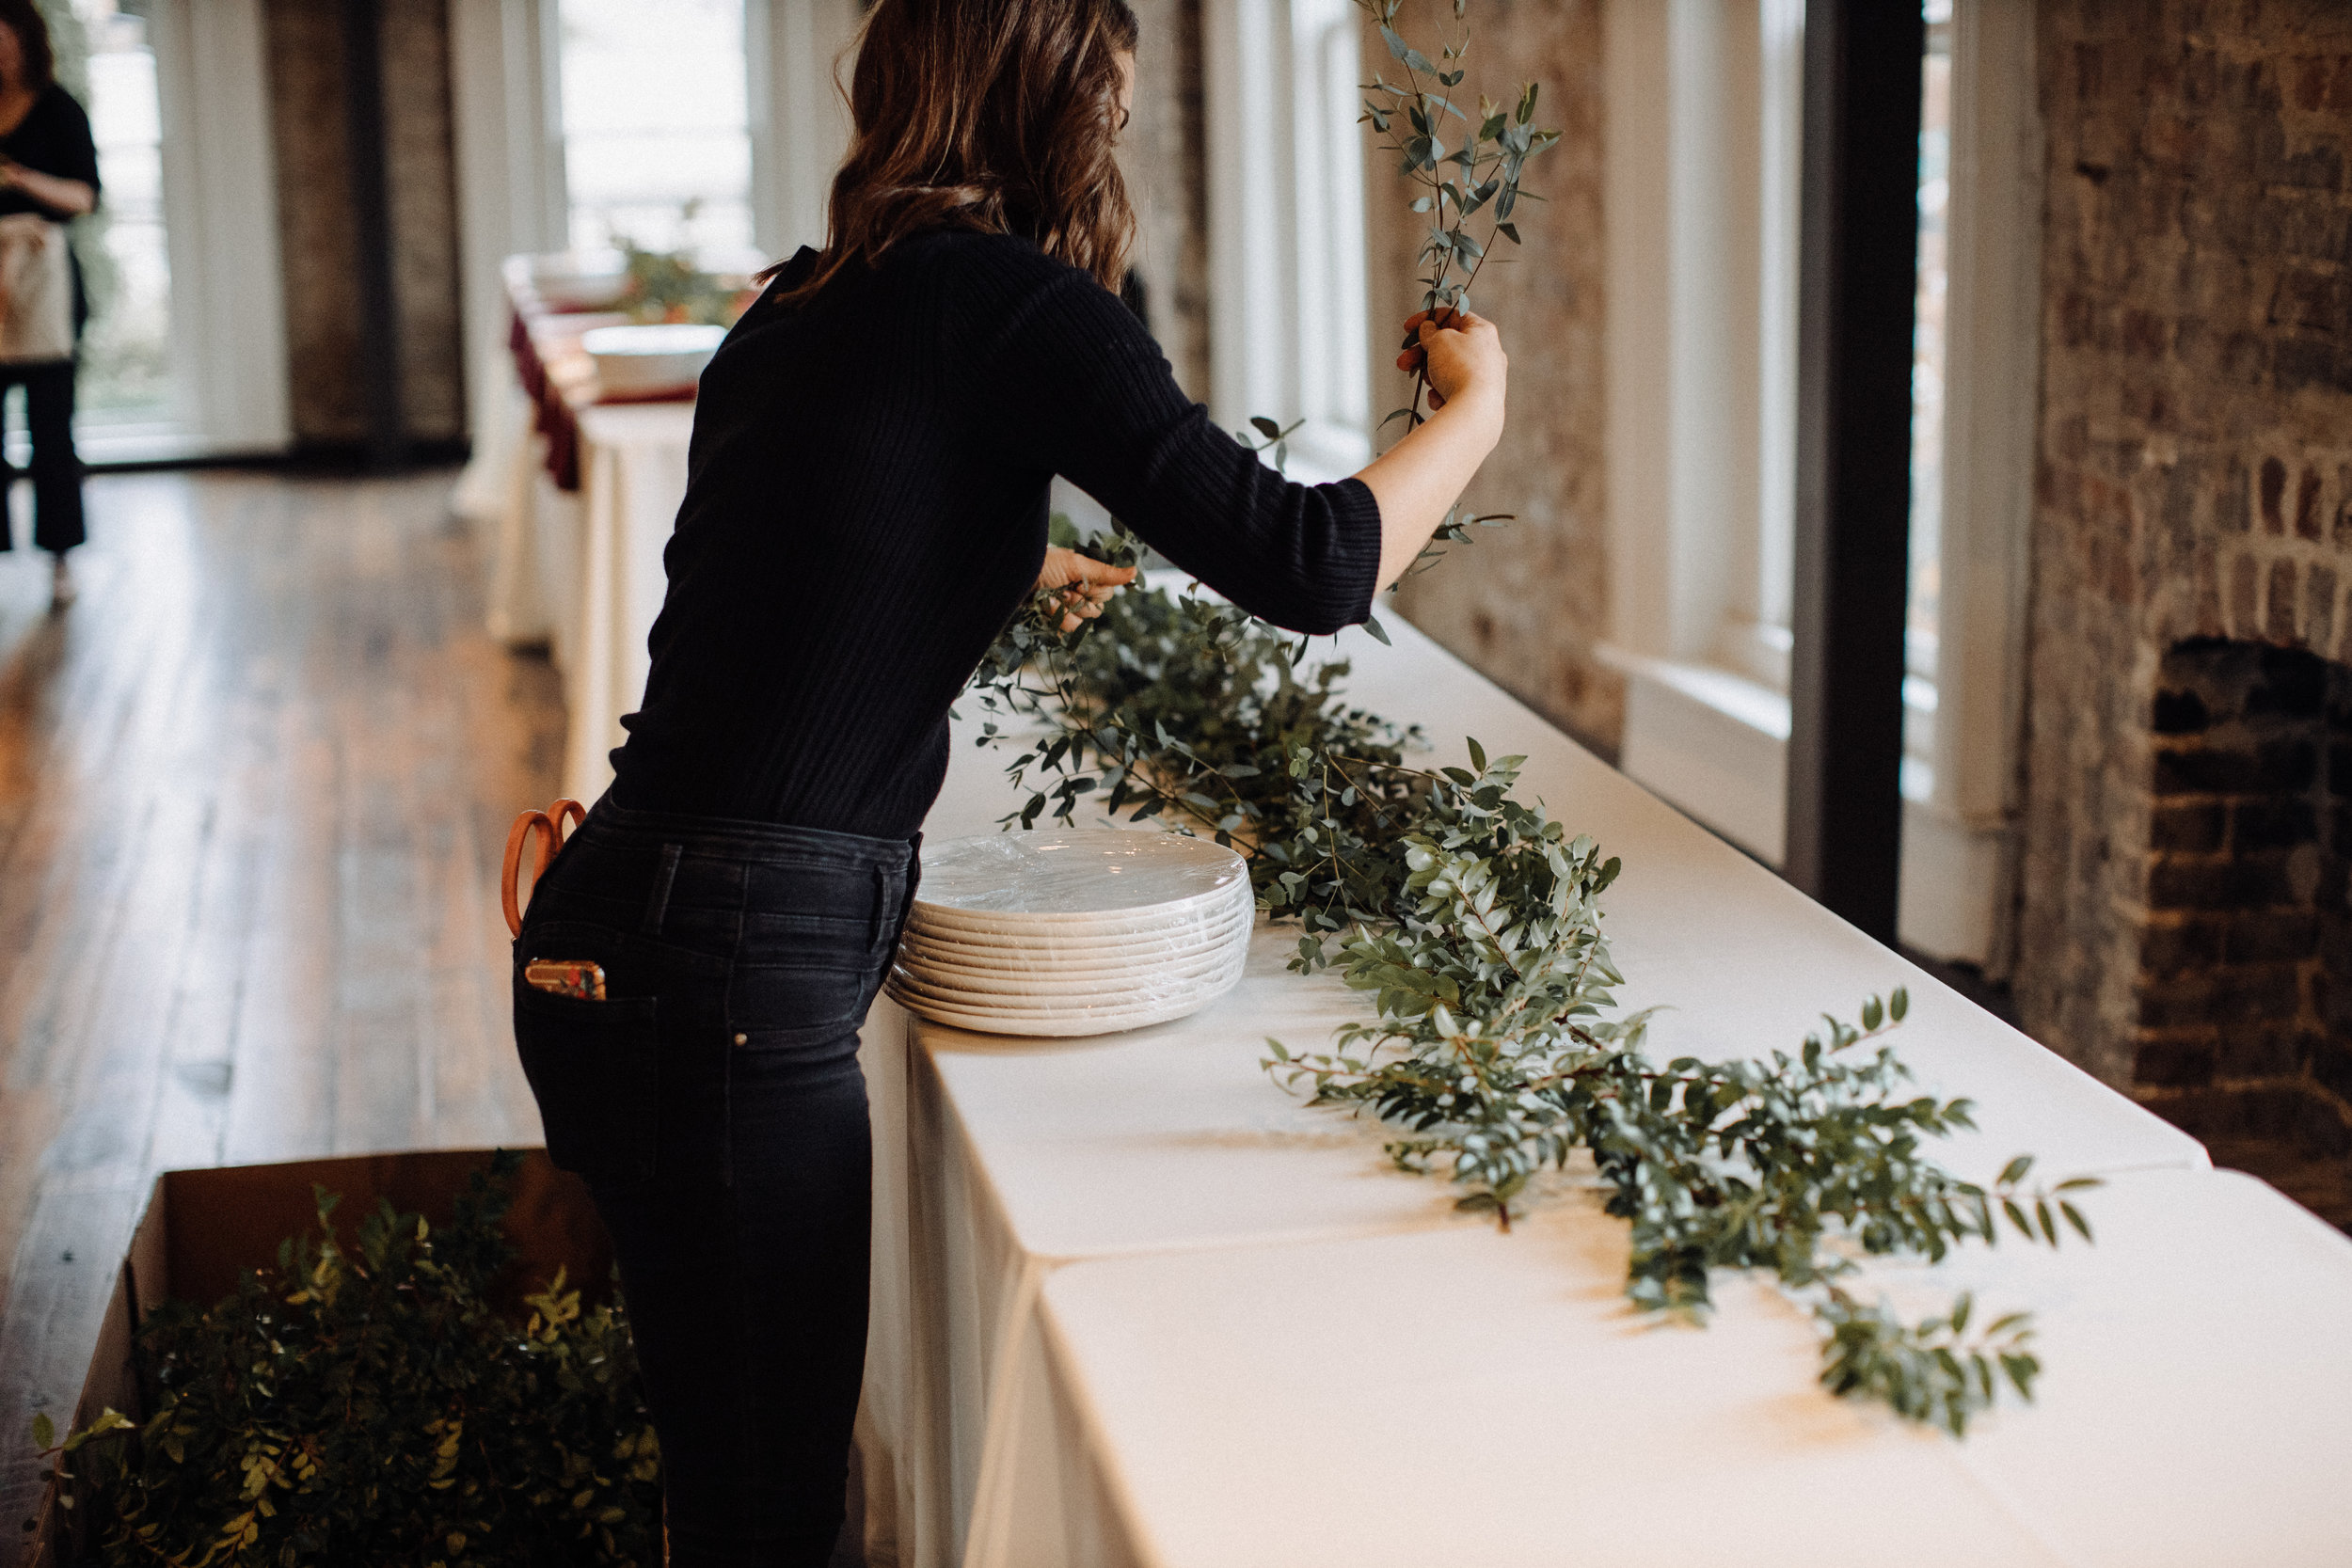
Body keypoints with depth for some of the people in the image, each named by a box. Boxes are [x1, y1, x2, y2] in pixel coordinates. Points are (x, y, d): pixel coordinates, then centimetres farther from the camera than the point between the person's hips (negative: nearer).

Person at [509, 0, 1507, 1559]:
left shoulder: (798, 312, 15)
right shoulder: (1008, 299, -10)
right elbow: (1306, 565, -13)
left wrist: (1008, 567, 50)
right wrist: (1472, 411, 6)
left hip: (615, 938, 9)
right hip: (729, 971, -9)